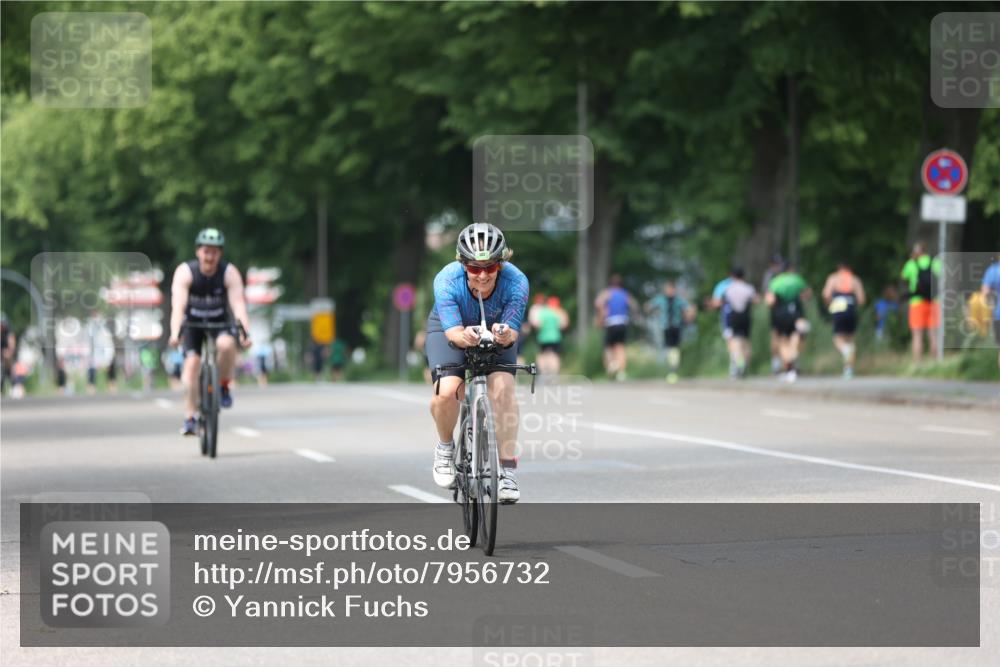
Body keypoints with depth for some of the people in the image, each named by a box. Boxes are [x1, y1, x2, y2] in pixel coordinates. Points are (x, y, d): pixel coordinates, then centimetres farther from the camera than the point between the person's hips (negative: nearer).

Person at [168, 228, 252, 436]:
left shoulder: (230, 273, -21)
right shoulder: (185, 272, -24)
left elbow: (238, 304, -31)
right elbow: (178, 305, -35)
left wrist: (246, 333, -46)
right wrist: (175, 333, -50)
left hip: (220, 321, 0)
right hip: (193, 321, 0)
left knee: (226, 344, -32)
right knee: (191, 362, -18)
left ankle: (224, 386, -7)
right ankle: (189, 418, -12)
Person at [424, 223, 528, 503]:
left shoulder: (516, 282, -32)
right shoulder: (447, 281, -34)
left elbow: (513, 331, -34)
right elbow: (453, 331, -36)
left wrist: (505, 335, -58)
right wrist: (464, 337, -59)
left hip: (496, 334, 1)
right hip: (451, 330, -1)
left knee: (503, 387, -24)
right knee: (447, 390, -25)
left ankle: (507, 471, -16)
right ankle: (445, 446, 6)